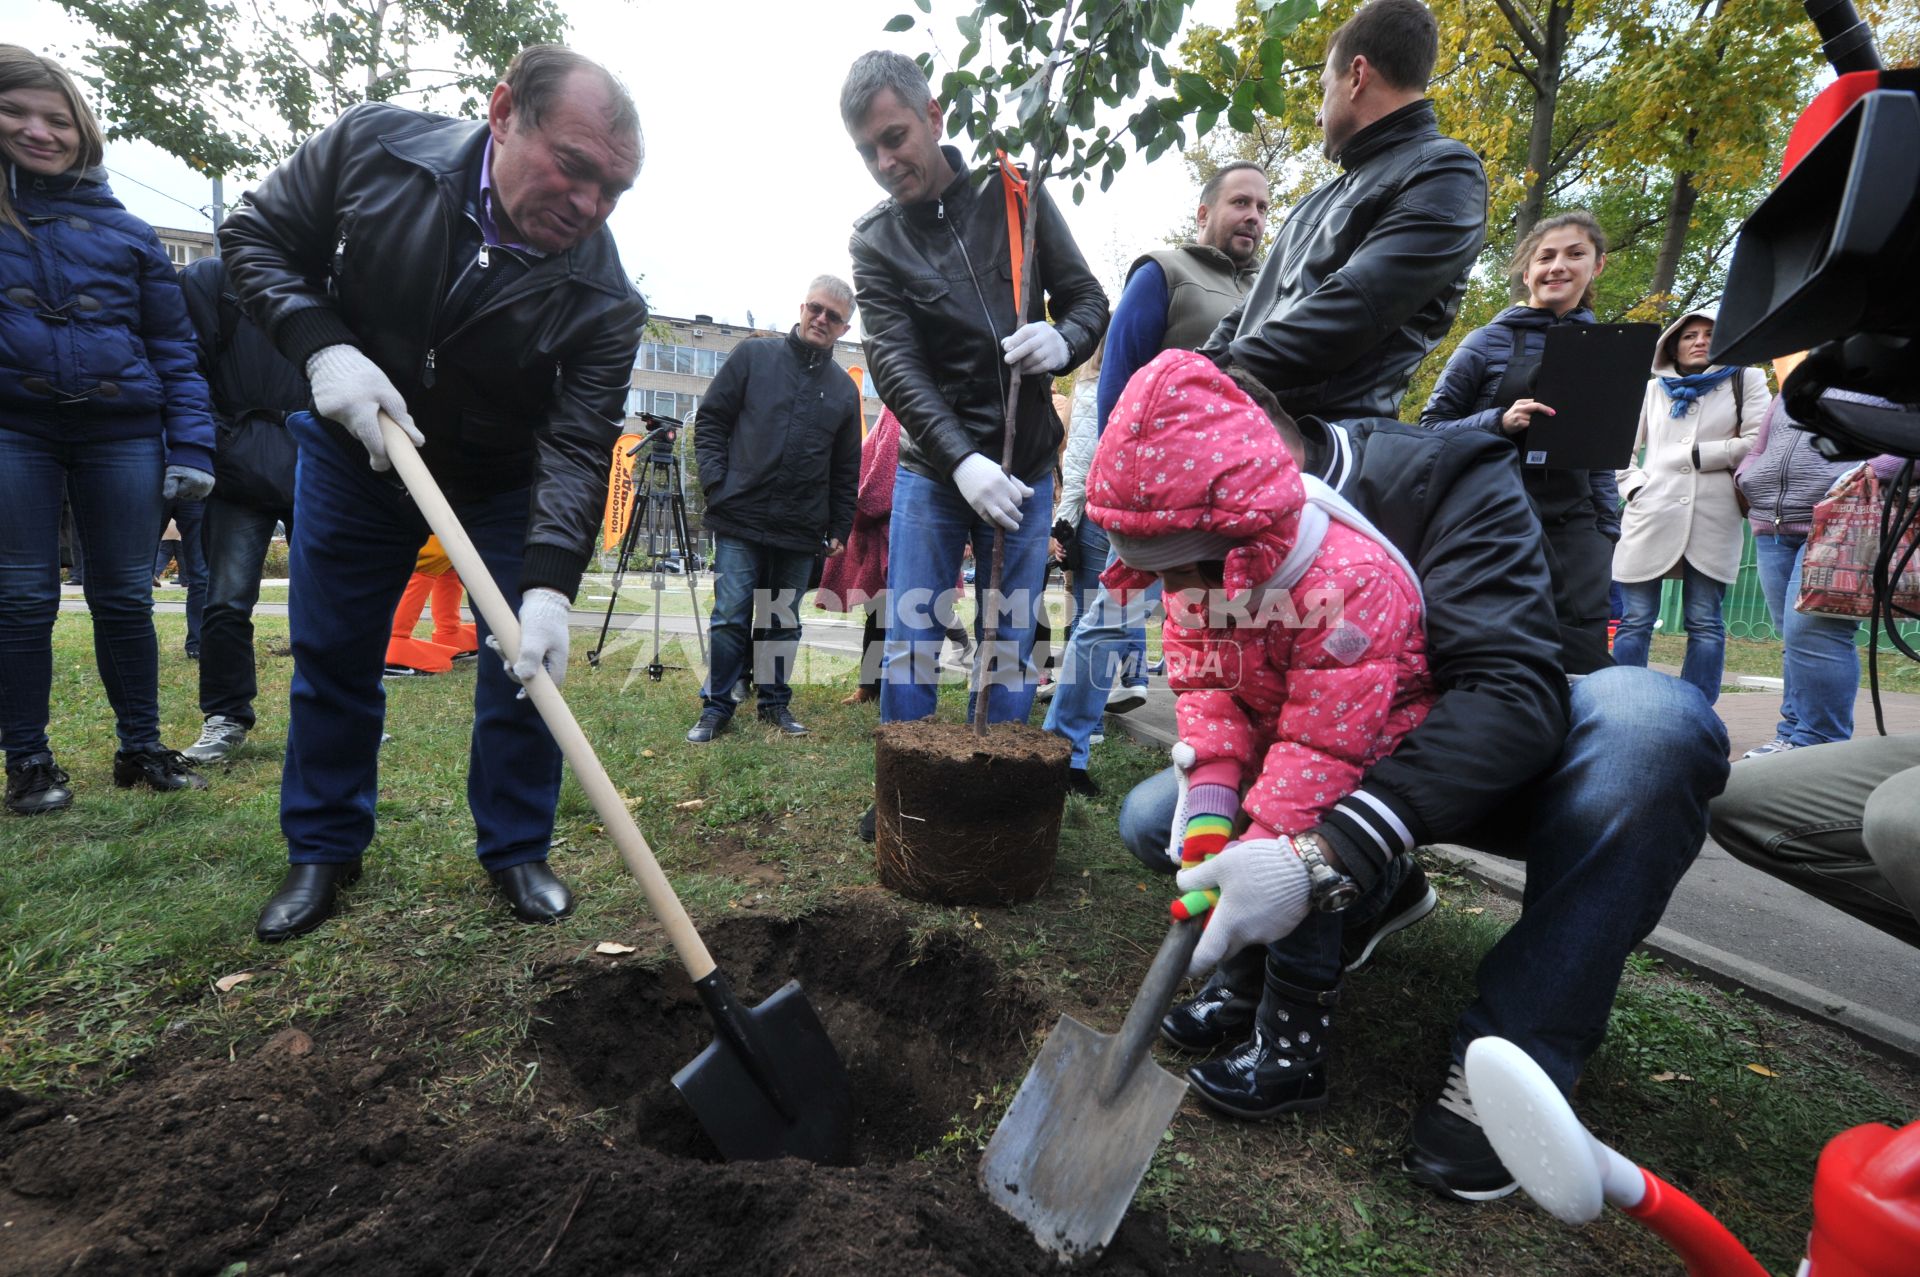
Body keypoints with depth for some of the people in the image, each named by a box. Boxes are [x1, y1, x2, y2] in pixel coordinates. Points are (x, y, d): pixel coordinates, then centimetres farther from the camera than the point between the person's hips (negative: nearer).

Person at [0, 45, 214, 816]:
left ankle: (140, 749, 16)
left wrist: (191, 446, -1)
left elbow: (171, 345, 7)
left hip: (121, 433, 0)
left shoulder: (125, 230, 9)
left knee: (125, 598, 5)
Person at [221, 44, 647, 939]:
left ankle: (516, 850, 15)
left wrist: (549, 585, -43)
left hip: (506, 482, -1)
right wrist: (323, 348, -26)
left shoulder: (603, 300, -25)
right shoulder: (373, 146, -20)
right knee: (331, 654, 7)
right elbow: (255, 238, -7)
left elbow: (577, 449, -30)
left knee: (527, 658, -5)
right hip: (353, 453, 2)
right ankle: (323, 848, 26)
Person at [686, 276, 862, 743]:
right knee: (731, 617, -3)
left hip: (801, 531, 3)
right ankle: (716, 707, 9)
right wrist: (717, 484, -7)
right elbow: (711, 421, 4)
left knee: (784, 623, 10)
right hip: (741, 519, -2)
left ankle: (774, 703, 23)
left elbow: (847, 469, 15)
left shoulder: (845, 389, 12)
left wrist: (840, 528, 10)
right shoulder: (754, 355, 5)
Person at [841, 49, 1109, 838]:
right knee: (910, 642, 0)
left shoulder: (1014, 195, 2)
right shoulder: (875, 242, -2)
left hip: (1025, 467, 1)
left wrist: (1061, 341, -20)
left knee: (1011, 646, 5)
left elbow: (1088, 299, 5)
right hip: (932, 468, 0)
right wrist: (963, 460, -28)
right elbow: (895, 365, -14)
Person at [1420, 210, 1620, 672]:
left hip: (1574, 529, 4)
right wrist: (1501, 421, -19)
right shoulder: (1489, 342, 0)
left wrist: (1608, 530, 10)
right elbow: (1432, 428, -2)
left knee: (1584, 663, -5)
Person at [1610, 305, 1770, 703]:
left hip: (1712, 518, -1)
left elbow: (1756, 443, 2)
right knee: (1636, 621, -3)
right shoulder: (1654, 388, 21)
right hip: (1651, 516, 1)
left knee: (1705, 623, 0)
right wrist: (1634, 485, 1)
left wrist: (1696, 455, -1)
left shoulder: (1745, 381, 14)